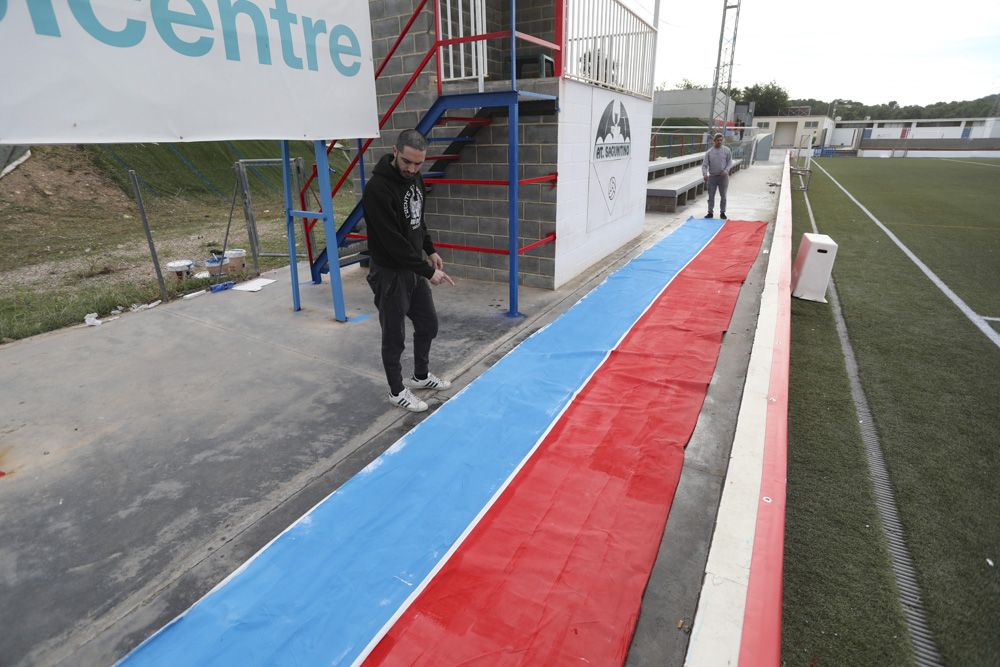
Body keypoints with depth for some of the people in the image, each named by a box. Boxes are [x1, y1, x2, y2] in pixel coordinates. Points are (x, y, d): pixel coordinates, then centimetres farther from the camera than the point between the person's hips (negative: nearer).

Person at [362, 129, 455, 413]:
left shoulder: (415, 178, 3)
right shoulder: (377, 189, -25)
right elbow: (393, 241, -26)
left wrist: (431, 250, 12)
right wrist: (428, 271, -22)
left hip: (414, 268, 8)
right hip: (390, 273, -8)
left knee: (428, 324, 17)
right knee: (394, 336, 5)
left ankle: (421, 375, 38)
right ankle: (397, 391, 24)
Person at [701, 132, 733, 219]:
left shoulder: (726, 150, 2)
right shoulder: (709, 152, 3)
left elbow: (730, 162, 4)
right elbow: (704, 164, -1)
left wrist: (726, 170, -14)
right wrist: (705, 174, -17)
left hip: (723, 176, -1)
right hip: (712, 176, 1)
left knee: (723, 196, 4)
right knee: (711, 196, 5)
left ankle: (722, 213, 13)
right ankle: (710, 212, 14)